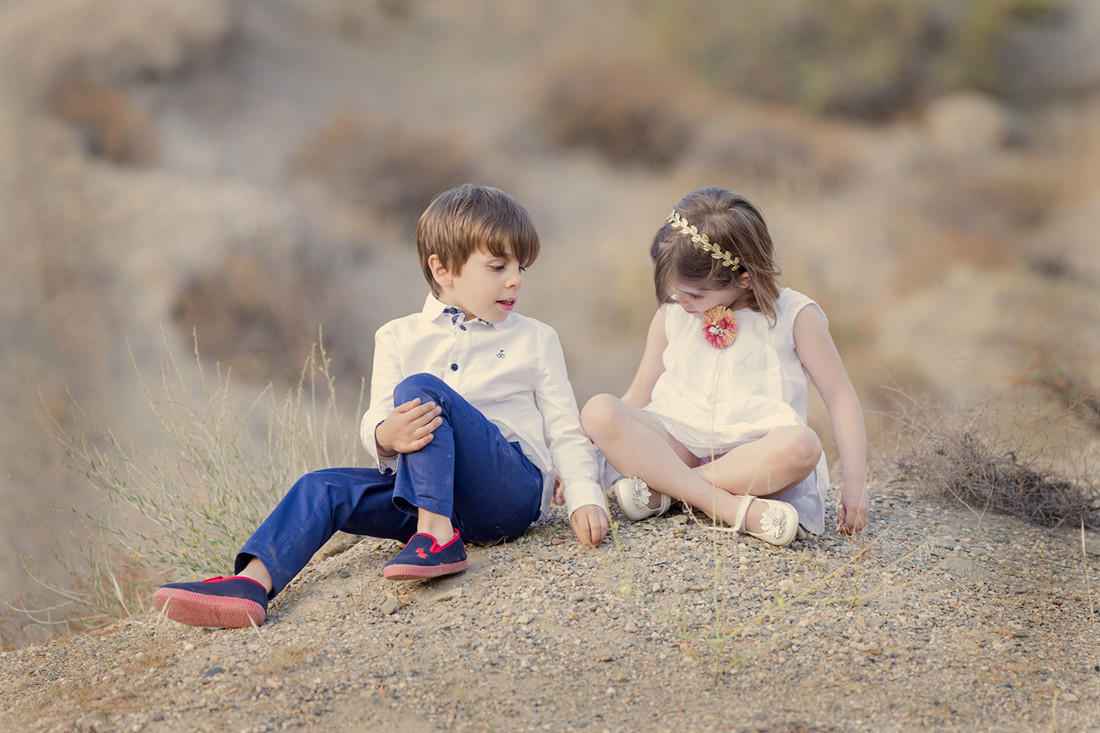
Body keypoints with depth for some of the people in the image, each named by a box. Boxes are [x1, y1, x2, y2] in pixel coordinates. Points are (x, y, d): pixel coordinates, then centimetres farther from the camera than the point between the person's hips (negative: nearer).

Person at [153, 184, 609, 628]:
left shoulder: (535, 341, 13)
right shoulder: (399, 338, 15)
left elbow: (564, 431, 9)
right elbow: (375, 422, 3)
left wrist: (585, 497, -10)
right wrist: (386, 437, -24)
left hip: (513, 485, -3)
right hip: (424, 492, 3)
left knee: (421, 389, -23)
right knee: (324, 488, -18)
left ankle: (437, 536, -33)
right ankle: (252, 582, -34)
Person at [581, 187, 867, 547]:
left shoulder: (793, 315, 1)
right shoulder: (672, 315, 12)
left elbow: (840, 397, 1)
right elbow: (638, 398, 17)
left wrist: (854, 484, -9)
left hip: (754, 451, -2)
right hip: (677, 442, 3)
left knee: (802, 446, -38)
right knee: (598, 411, -26)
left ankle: (659, 489, -25)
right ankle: (734, 508, -35)